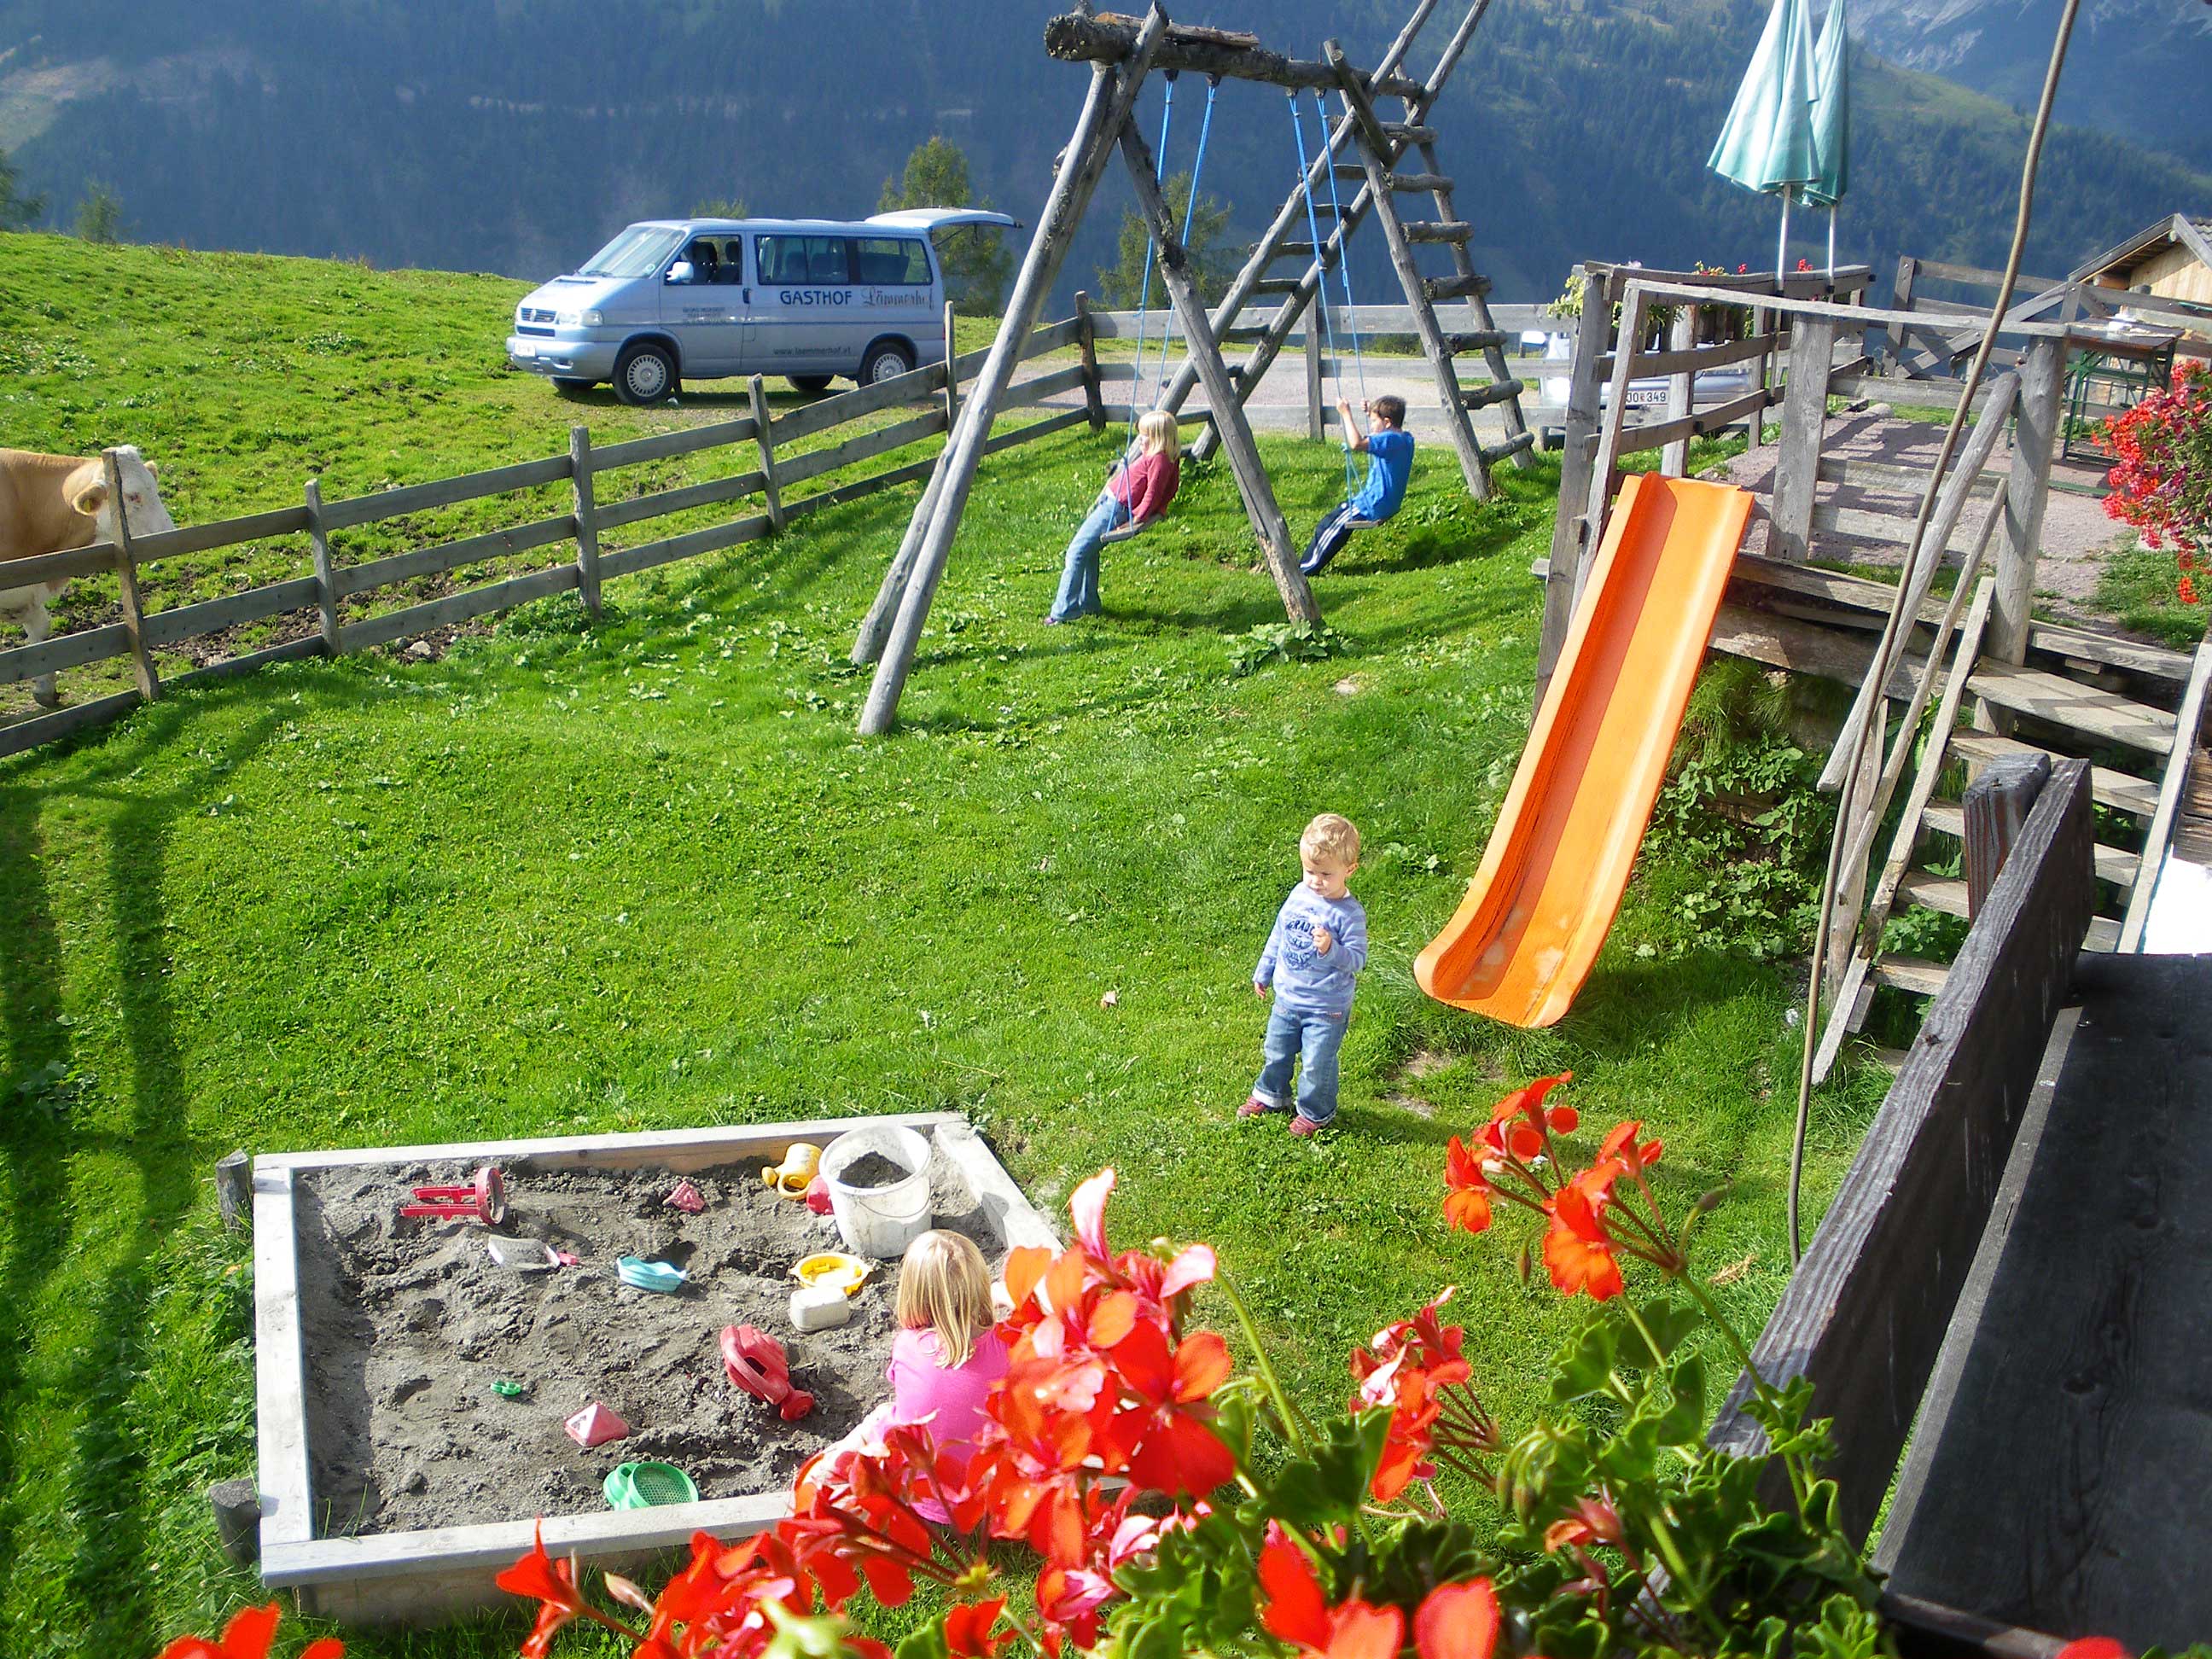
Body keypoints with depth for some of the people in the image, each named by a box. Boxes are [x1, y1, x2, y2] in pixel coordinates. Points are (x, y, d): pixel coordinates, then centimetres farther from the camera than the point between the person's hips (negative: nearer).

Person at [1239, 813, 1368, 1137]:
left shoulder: (1349, 913, -20)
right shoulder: (1299, 895, -2)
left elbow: (1357, 960, -20)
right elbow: (1278, 935, 12)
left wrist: (1330, 949, -39)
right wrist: (1263, 973, 19)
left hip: (1327, 1009, -6)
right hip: (1287, 998, 6)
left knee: (1317, 1064, 8)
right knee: (1275, 1052, 23)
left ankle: (1315, 1113, 30)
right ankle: (1270, 1095, 46)